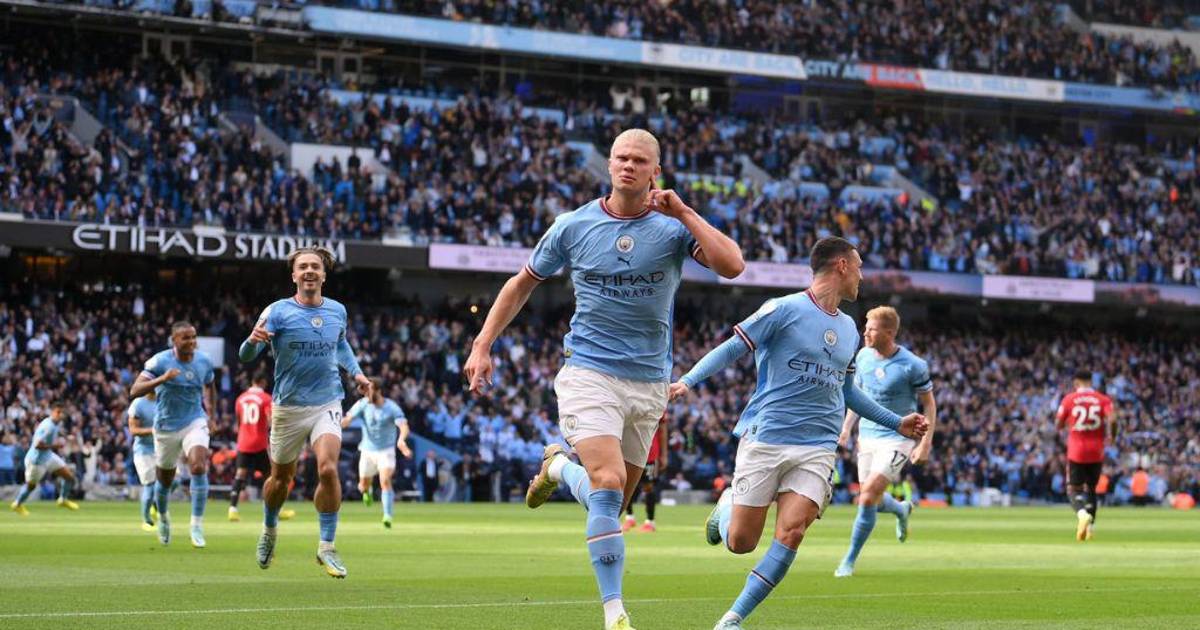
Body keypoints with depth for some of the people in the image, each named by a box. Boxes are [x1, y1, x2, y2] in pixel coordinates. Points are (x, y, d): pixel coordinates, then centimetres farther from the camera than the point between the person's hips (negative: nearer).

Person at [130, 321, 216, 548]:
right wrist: (161, 379, -38)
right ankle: (162, 517, 43)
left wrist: (212, 415, 10)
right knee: (165, 480, 12)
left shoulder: (204, 361, -3)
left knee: (198, 467, -23)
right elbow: (134, 391, -25)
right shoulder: (159, 361, -16)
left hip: (195, 422, 1)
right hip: (166, 426, -1)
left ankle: (197, 525, -18)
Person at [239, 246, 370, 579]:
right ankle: (269, 531, 41)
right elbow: (246, 356, -18)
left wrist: (356, 372, 12)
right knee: (281, 477, 11)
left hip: (327, 404, 1)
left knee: (328, 469, -20)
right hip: (288, 407, -1)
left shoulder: (337, 311, 3)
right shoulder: (278, 312, -10)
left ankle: (327, 547, -10)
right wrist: (253, 341, -40)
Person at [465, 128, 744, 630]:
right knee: (608, 485, -22)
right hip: (589, 372, -2)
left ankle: (559, 466, 43)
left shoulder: (673, 227, -3)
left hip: (648, 381, 2)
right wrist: (483, 345, 6)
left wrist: (683, 211, -20)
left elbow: (731, 265, -19)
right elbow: (522, 283, 12)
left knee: (612, 501, 9)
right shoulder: (573, 227, -1)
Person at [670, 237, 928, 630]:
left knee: (790, 534, -16)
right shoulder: (784, 310, -4)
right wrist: (688, 381, -20)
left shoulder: (849, 329, 17)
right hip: (765, 439, -4)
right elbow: (730, 349, -5)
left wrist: (897, 423, 31)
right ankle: (726, 507, 35)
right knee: (740, 542, -2)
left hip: (817, 449, 4)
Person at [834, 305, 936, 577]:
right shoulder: (863, 356, 1)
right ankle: (902, 509, 48)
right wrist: (846, 429, 10)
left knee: (868, 496, -16)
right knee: (873, 500, 11)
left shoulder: (912, 366, -15)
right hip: (867, 435, 6)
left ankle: (849, 561, -4)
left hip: (897, 438, -6)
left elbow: (929, 404, -6)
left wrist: (926, 443, -12)